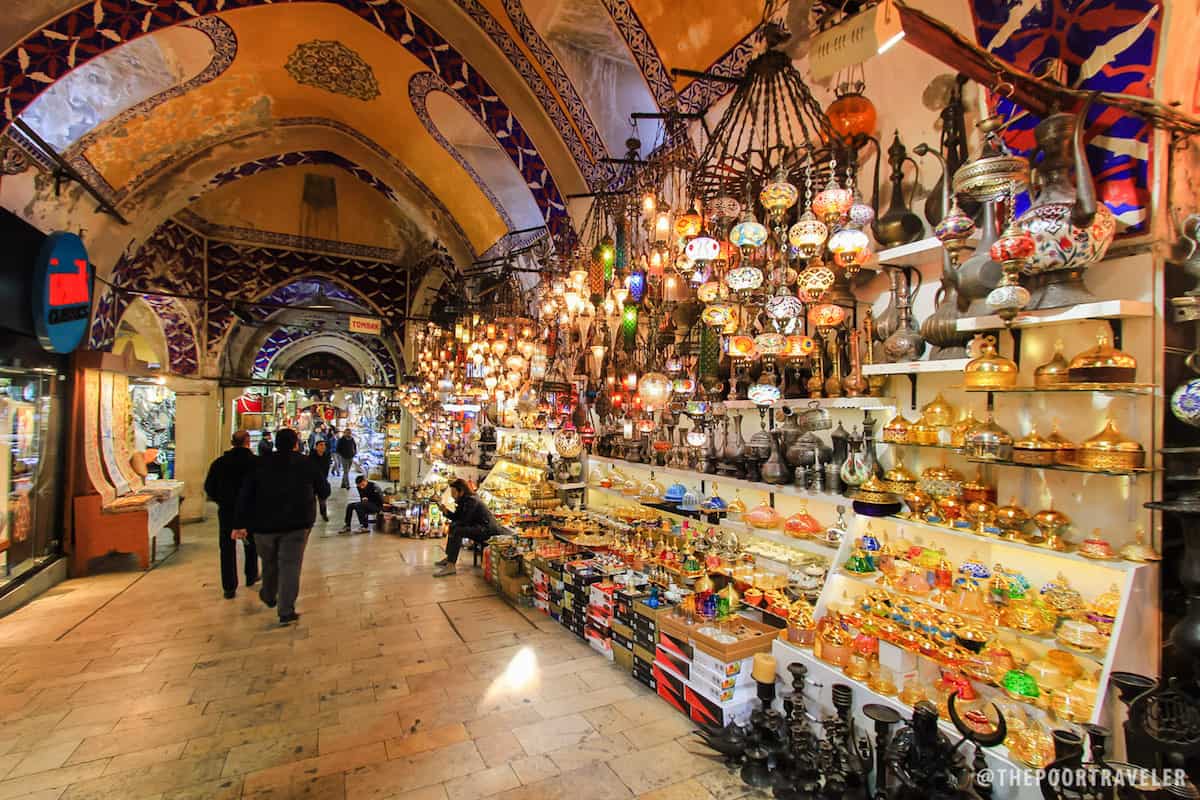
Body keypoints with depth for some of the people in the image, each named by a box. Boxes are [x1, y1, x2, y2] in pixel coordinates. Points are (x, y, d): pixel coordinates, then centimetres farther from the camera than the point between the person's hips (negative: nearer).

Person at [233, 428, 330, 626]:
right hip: (297, 523, -2)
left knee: (269, 562, 22)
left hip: (265, 523, 3)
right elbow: (325, 491, 2)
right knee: (290, 565, 0)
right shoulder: (306, 463, -1)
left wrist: (241, 524, -1)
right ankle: (286, 611, -5)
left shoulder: (261, 463, 3)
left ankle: (269, 597, 43)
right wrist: (307, 490, 24)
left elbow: (245, 495, -2)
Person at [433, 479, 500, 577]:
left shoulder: (471, 500, -18)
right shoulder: (464, 500, 12)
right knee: (453, 526, 18)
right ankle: (449, 558, 18)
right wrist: (445, 511, -2)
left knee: (457, 530, -26)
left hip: (488, 530, -11)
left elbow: (464, 521, -20)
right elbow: (456, 517, 12)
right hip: (479, 527, 11)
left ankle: (450, 566, -25)